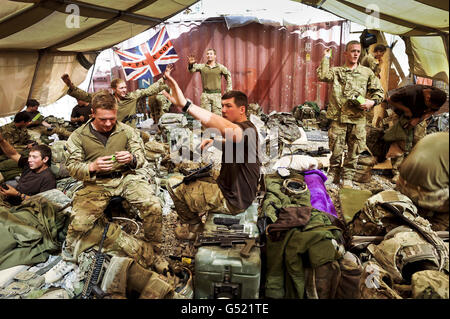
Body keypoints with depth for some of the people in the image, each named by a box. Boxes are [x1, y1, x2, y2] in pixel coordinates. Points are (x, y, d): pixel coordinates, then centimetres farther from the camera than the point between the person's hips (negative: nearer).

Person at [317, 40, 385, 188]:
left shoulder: (367, 72, 12)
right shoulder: (336, 71, 8)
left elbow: (379, 91, 15)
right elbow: (322, 76, -12)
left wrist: (372, 101, -5)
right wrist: (326, 57, -2)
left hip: (357, 119, 2)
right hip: (338, 117, -1)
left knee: (354, 151, 5)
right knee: (336, 149, 3)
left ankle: (347, 177, 20)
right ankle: (333, 174, 23)